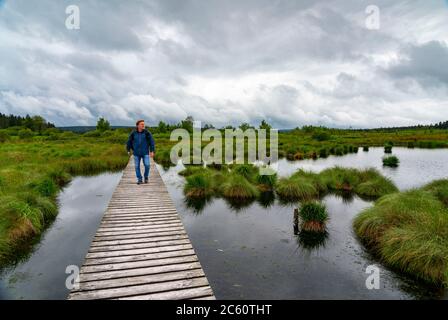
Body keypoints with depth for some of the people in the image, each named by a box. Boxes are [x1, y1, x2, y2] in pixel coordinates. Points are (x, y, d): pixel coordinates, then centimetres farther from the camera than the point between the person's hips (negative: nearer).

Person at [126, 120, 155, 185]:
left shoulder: (147, 133, -8)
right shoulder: (133, 133, -5)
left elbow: (151, 142, -6)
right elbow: (129, 142, 7)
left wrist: (152, 151, -12)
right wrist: (128, 150, 13)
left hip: (145, 152, -1)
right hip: (136, 153, 1)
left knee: (147, 165, -11)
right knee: (137, 166, 1)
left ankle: (146, 176, 15)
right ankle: (140, 180, 14)